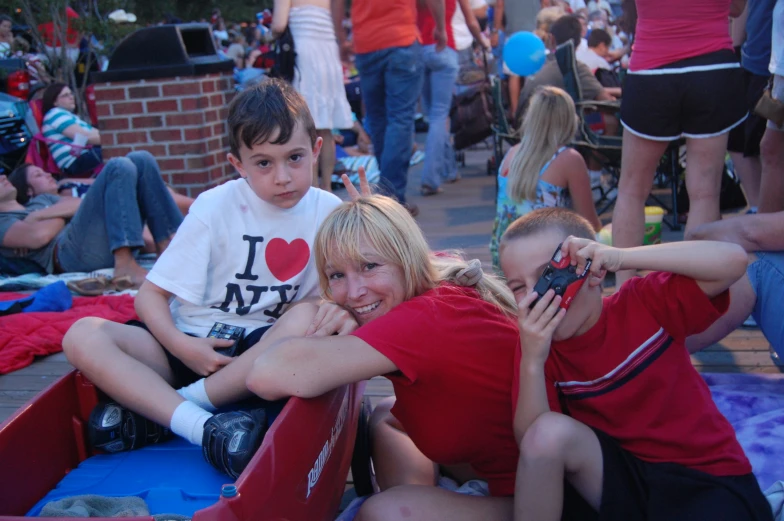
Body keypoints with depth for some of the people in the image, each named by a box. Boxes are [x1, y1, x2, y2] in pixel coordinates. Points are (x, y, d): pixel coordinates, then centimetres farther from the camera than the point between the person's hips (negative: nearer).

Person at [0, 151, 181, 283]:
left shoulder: (41, 199, 37)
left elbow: (81, 203, 15)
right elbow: (40, 235, -7)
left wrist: (39, 215, 4)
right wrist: (64, 214, 11)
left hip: (116, 244, 7)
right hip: (75, 251, -7)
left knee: (140, 159, -2)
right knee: (119, 167, -20)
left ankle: (169, 245, -15)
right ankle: (125, 266, -37)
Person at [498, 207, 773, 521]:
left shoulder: (644, 303, -10)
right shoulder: (540, 343, -7)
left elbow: (733, 260, -22)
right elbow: (533, 442, -15)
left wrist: (620, 257, -27)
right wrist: (532, 361, -30)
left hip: (708, 479, -1)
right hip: (621, 480, 2)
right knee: (549, 430, -27)